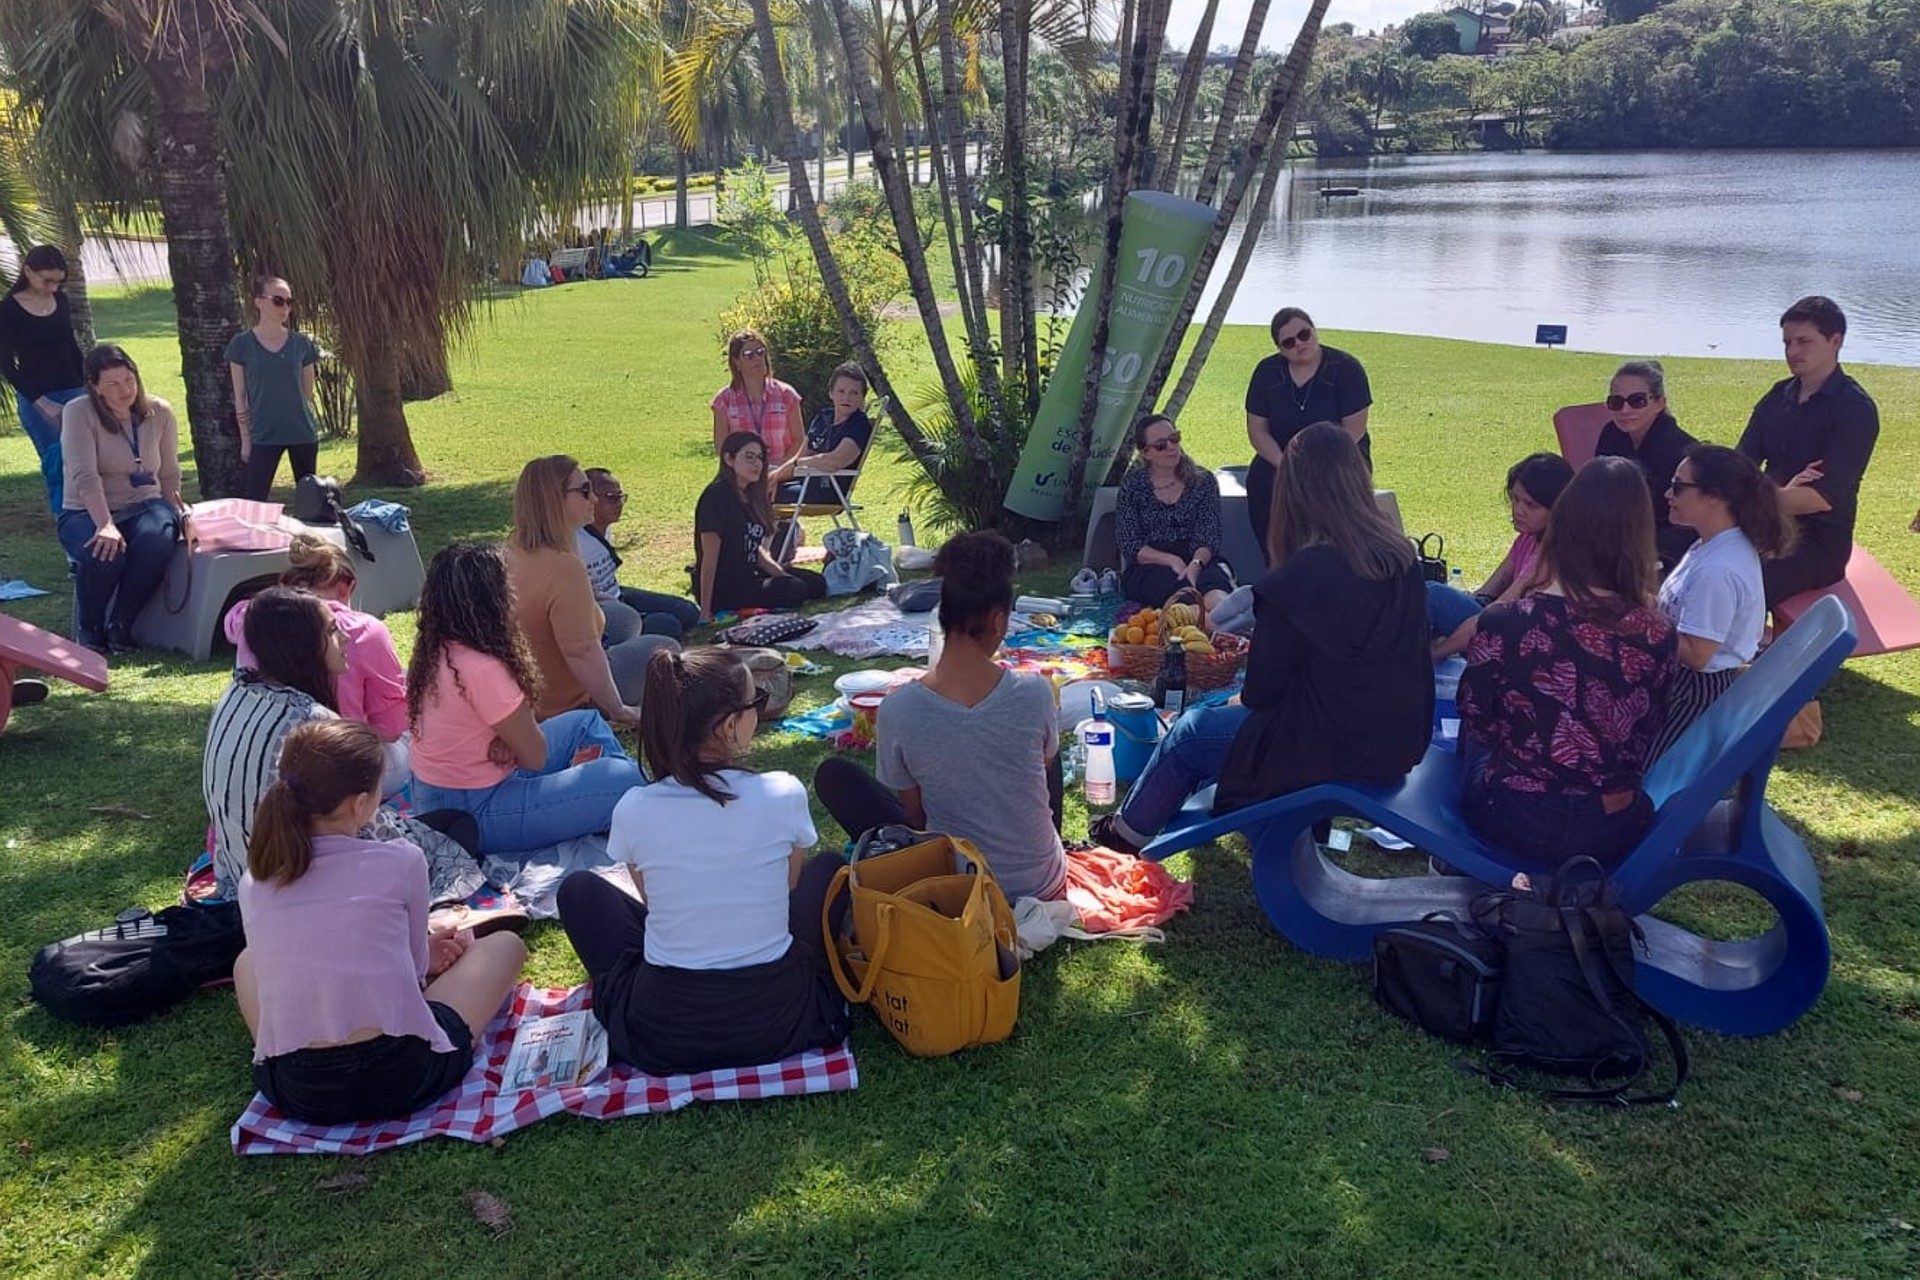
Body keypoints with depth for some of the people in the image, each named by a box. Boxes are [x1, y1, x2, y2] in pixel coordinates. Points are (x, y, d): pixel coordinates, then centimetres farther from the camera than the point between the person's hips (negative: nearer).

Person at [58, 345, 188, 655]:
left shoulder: (160, 412, 3)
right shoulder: (78, 413, -9)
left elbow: (169, 477, 10)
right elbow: (84, 477, -22)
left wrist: (178, 513, -4)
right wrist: (105, 525, -34)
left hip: (144, 506, 3)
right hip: (87, 513, -2)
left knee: (157, 541, -34)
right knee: (105, 553, -36)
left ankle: (120, 626, -13)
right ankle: (89, 629, -5)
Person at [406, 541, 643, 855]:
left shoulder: (437, 651, 0)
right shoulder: (481, 669, -29)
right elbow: (535, 756, -17)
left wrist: (508, 742, -15)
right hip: (472, 814, -10)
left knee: (588, 723, 18)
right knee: (622, 779, -18)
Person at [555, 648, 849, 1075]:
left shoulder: (633, 811, -11)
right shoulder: (784, 794, -13)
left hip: (662, 1035, 0)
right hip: (779, 1021, 0)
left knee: (578, 888, 23)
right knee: (828, 867, 23)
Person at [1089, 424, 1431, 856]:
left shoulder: (1299, 578, -22)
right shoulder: (1402, 557, -1)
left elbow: (1261, 689, -13)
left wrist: (1241, 698, 12)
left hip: (1339, 749, -7)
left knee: (1190, 731, 14)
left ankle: (1130, 829, 36)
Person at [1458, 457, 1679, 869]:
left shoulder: (1503, 624, -21)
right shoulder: (1657, 633, -14)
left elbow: (1476, 722, -3)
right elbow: (1646, 739, 3)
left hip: (1516, 823, -2)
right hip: (1615, 832, 3)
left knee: (1477, 744, 31)